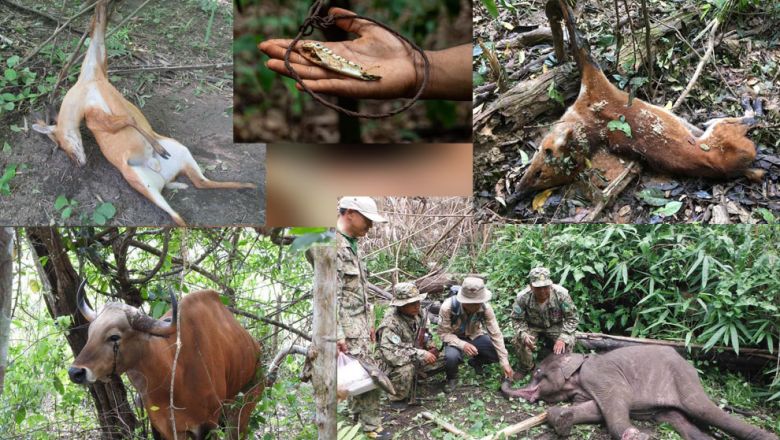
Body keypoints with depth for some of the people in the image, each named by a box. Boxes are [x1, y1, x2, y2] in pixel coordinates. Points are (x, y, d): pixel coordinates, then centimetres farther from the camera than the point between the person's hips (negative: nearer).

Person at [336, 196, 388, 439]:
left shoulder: (351, 245, 14)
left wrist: (369, 323, 20)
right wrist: (337, 334, -23)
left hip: (359, 325, 9)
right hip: (347, 328, -9)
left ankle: (358, 419, 24)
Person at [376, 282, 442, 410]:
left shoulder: (418, 314, -5)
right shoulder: (391, 323, -29)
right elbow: (389, 353, -39)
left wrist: (430, 346, -5)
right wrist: (420, 354, -36)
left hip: (415, 359, 7)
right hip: (394, 364, -7)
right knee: (406, 369, -38)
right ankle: (397, 398, -9)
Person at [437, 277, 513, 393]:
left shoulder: (485, 308, -25)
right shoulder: (448, 307, -32)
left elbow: (496, 334, -20)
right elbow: (443, 333, -22)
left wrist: (505, 362, -24)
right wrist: (462, 344, -39)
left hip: (475, 336, 3)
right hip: (455, 339, -3)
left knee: (499, 354, -16)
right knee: (451, 357, -36)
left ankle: (476, 362, 17)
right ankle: (452, 378, 0)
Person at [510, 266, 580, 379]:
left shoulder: (561, 294, -29)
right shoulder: (523, 297, -28)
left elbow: (572, 318, -19)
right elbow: (517, 320, -15)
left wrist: (563, 338, -32)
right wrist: (524, 335, -35)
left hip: (555, 326, 1)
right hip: (533, 327, 0)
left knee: (569, 342, -26)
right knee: (518, 341, -29)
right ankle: (526, 367, 3)